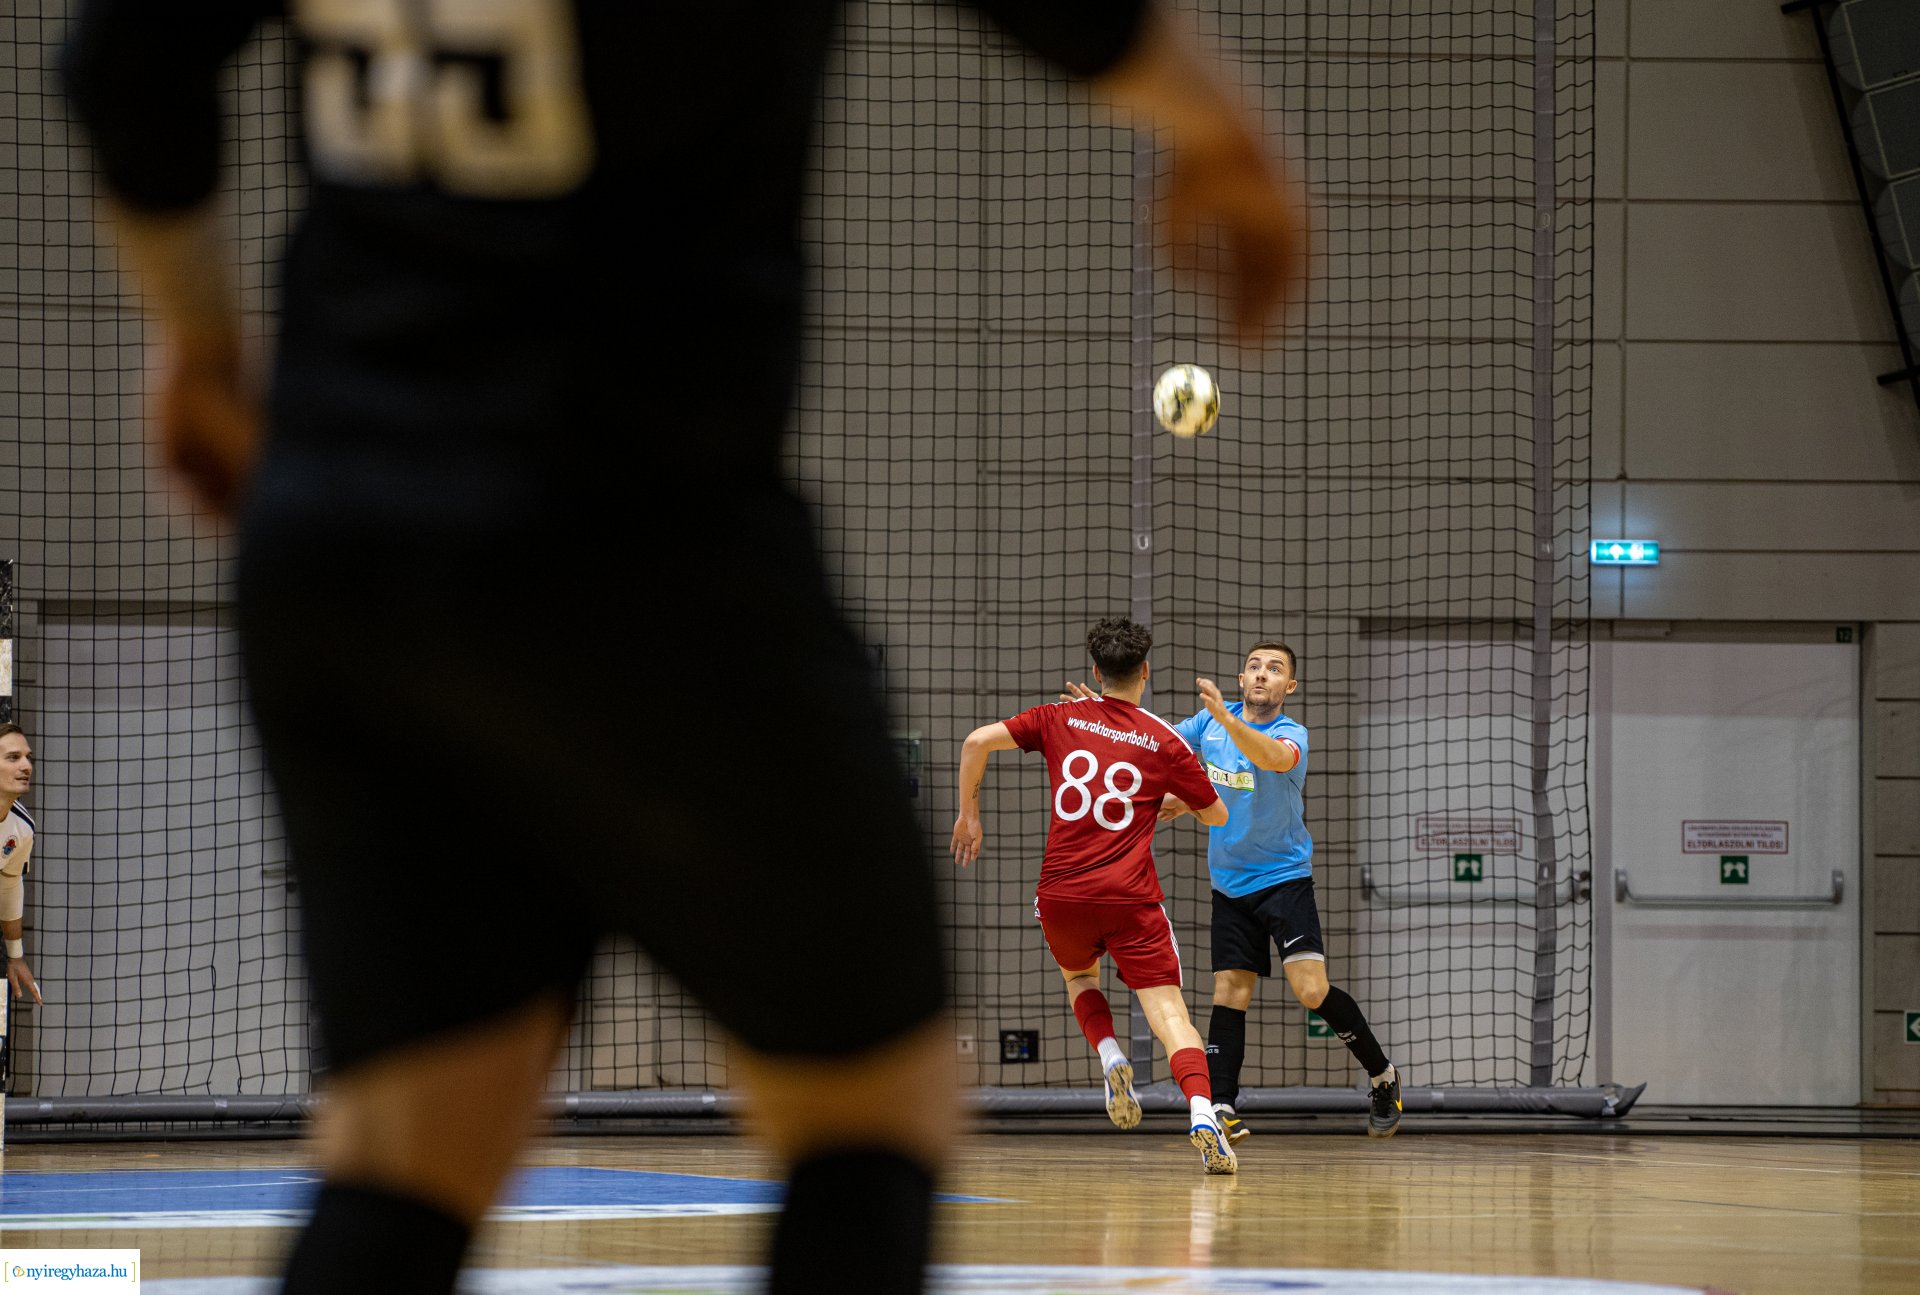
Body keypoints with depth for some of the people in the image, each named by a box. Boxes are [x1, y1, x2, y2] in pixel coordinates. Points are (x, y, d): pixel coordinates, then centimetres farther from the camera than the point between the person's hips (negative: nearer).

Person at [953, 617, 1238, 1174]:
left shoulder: (1062, 718, 7)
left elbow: (977, 741, 2)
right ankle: (1202, 1113, -29)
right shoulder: (1163, 741, 3)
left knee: (1079, 977, 31)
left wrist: (968, 814, 14)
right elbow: (1216, 814, 13)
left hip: (1062, 896, 2)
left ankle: (1111, 1057, 3)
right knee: (1168, 1011, -4)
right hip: (1130, 898, -2)